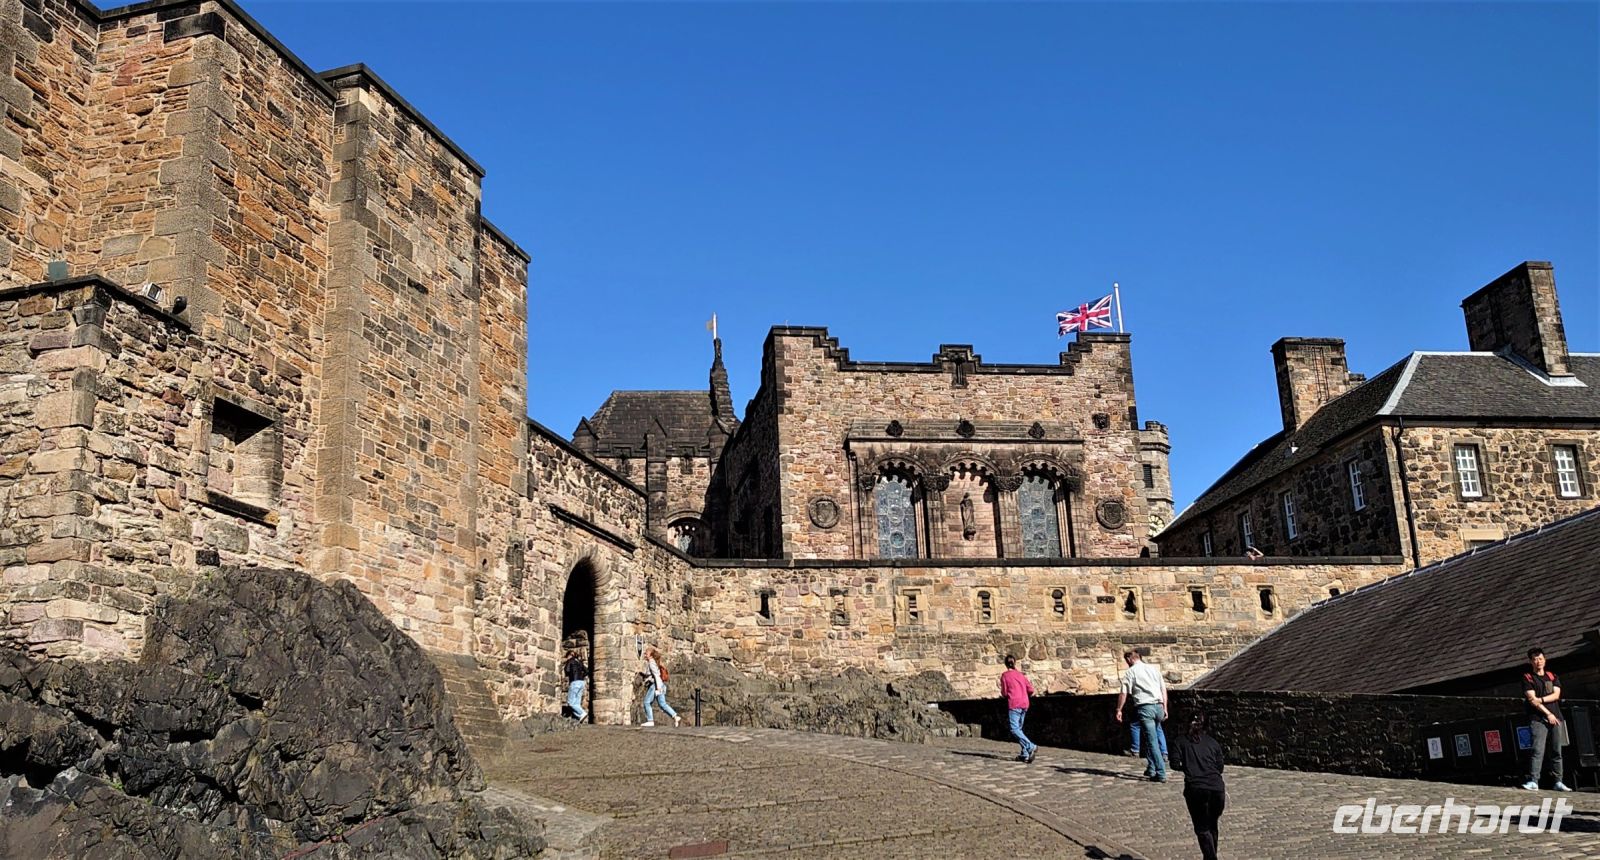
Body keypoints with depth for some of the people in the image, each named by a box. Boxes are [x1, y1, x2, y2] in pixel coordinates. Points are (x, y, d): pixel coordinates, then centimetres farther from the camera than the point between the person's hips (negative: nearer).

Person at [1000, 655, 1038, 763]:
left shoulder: (1004, 675, 0)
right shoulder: (1021, 675, 13)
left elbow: (1004, 693, -1)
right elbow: (1030, 690, 8)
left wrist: (1003, 696, 21)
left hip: (1013, 705, -6)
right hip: (1024, 704, 6)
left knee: (1014, 730, -8)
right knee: (1019, 729, 13)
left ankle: (1031, 746, -25)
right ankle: (1025, 754, 7)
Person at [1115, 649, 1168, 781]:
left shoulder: (1131, 672, 1)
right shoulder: (1153, 668, 17)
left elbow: (1124, 693, -5)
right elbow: (1163, 689, 15)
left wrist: (1119, 710, 1)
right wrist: (1164, 708, 18)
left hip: (1145, 707, -6)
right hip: (1158, 706, 6)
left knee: (1152, 741, -6)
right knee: (1151, 739, 20)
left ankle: (1161, 774, -10)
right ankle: (1151, 769, 22)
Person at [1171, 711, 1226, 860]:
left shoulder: (1181, 742, 10)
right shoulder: (1213, 743, 16)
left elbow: (1175, 764, 2)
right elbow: (1220, 767, 13)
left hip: (1195, 788, -3)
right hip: (1217, 788, 3)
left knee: (1202, 828, 4)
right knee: (1212, 826, 21)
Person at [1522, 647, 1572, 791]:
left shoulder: (1552, 676, 17)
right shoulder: (1527, 678, 4)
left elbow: (1556, 695, 3)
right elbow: (1532, 699, -6)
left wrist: (1541, 699, -10)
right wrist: (1548, 714, -11)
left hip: (1555, 717, 4)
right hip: (1538, 719, -4)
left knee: (1556, 751, 4)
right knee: (1538, 751, -14)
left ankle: (1558, 782, 9)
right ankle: (1533, 781, -19)